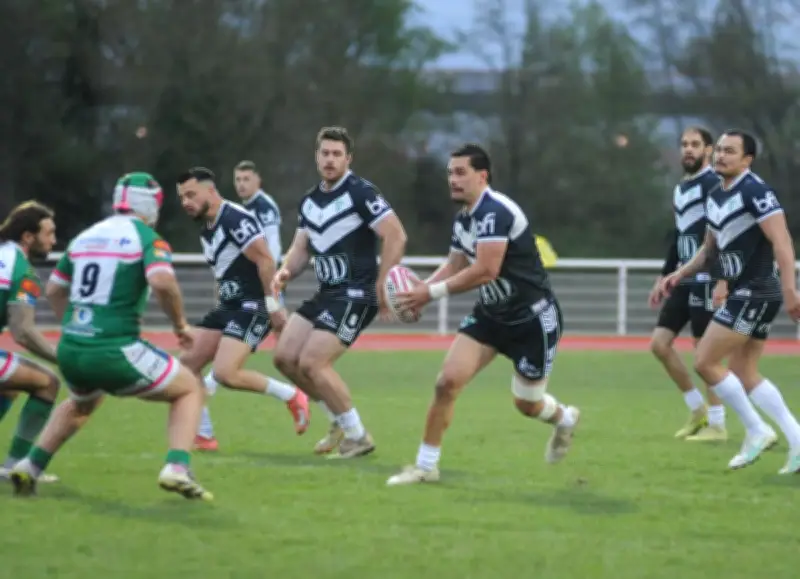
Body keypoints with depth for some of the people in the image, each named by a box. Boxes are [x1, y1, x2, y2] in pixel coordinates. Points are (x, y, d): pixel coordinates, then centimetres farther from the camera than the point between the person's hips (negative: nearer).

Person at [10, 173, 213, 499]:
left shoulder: (85, 237, 15)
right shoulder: (147, 238, -4)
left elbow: (53, 290, 24)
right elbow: (162, 282, -23)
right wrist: (180, 324, -7)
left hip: (70, 350, 6)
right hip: (115, 352, -6)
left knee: (81, 404, 39)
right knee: (190, 391, 13)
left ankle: (30, 467, 27)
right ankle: (177, 468, -8)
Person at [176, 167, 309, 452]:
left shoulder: (236, 219, -16)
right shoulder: (206, 229, 14)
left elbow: (265, 260, -21)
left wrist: (273, 305, -22)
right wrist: (220, 308, 19)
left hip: (252, 307, -10)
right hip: (228, 307, 10)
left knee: (225, 374, -21)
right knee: (188, 364, 3)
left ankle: (291, 396, -3)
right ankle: (201, 437, 9)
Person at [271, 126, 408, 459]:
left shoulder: (361, 193, -12)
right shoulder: (310, 201, 12)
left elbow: (396, 236, -18)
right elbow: (301, 247, 17)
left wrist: (381, 289, -21)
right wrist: (286, 271, -6)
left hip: (355, 297, -9)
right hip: (326, 294, 9)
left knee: (312, 363, -16)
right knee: (285, 357, 4)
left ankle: (358, 437, -2)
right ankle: (340, 422, 18)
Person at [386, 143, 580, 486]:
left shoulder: (495, 212, -26)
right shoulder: (463, 218, 3)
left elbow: (486, 270, -32)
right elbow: (454, 266, 9)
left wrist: (433, 293, -29)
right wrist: (420, 289, -10)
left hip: (532, 317, -7)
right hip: (491, 313, 7)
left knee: (527, 404, 7)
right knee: (448, 380, -9)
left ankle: (565, 419, 43)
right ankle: (425, 466, -2)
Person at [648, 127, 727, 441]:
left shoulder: (713, 184, -11)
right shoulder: (680, 188, 17)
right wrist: (663, 277, 24)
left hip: (705, 281, -9)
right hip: (684, 280, 9)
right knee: (660, 343, 5)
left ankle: (716, 424, 4)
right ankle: (698, 409, 15)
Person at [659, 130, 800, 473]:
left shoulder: (754, 191, -14)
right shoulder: (716, 196, 13)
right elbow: (710, 248, 25)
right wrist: (680, 274, 12)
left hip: (755, 292, -9)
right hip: (743, 292, 9)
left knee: (705, 362, -8)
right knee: (743, 374, 10)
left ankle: (757, 431, -1)